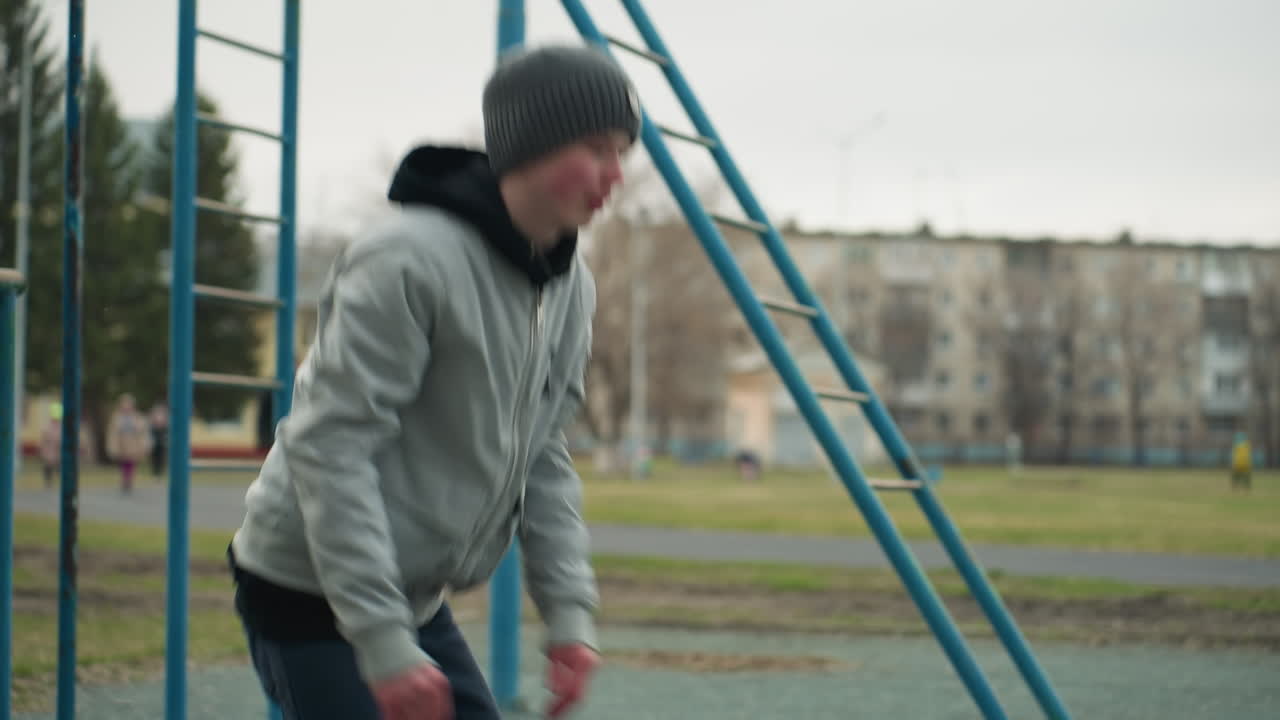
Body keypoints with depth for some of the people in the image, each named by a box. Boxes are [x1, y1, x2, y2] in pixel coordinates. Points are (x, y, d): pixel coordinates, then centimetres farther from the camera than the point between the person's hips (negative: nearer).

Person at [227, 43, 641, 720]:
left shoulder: (569, 286, 4)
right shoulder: (409, 258, -23)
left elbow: (541, 459, 12)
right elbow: (329, 450, -25)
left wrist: (569, 611, 2)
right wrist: (383, 644, -28)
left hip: (414, 597, 9)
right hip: (310, 593, -9)